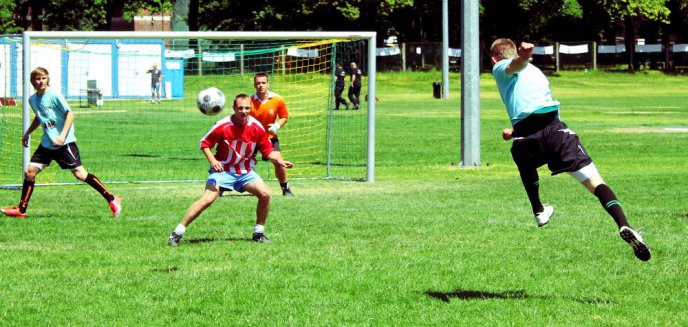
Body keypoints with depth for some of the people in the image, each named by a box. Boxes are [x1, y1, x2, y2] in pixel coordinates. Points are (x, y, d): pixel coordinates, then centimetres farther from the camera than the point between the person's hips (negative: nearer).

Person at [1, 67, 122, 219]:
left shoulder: (54, 96, -12)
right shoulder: (32, 99, 9)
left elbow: (70, 114, -14)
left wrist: (62, 136, -23)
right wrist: (27, 133, 29)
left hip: (64, 143, -7)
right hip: (47, 143, 7)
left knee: (79, 173, -10)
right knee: (30, 171, 0)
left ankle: (112, 200, -4)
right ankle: (21, 210, 10)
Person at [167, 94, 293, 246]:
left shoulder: (257, 127, -8)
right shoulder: (222, 126, -17)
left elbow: (268, 151, 2)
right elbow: (205, 143, -6)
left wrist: (280, 161, -16)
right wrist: (212, 160, -21)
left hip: (245, 172, 4)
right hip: (222, 170, -4)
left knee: (265, 194, -13)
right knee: (207, 199, -20)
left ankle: (259, 232, 6)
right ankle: (178, 232, -13)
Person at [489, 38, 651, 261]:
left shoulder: (501, 69, 16)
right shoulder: (535, 71, 36)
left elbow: (515, 65, -10)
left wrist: (523, 57, -35)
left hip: (525, 140, -3)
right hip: (554, 127, 3)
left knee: (525, 164, 36)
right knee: (595, 182, -10)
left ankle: (538, 211, 50)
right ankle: (623, 225, -31)